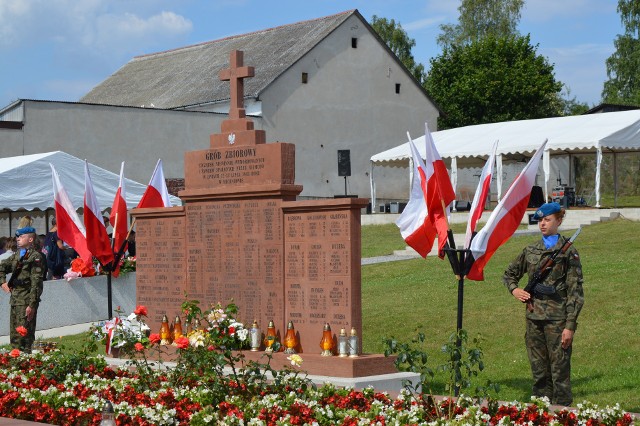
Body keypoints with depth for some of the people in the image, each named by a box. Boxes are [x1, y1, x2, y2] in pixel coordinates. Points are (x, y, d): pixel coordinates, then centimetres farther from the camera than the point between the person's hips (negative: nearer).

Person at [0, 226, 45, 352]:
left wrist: (32, 305, -20)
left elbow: (36, 283, -16)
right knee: (14, 336, 13)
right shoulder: (17, 255, 14)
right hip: (15, 299, 8)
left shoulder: (36, 257, -11)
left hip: (26, 302, -8)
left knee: (24, 336, -9)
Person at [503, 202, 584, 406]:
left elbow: (575, 292, -5)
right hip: (534, 317, 5)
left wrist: (570, 326, -11)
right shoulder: (530, 250, 11)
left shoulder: (568, 252, -3)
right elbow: (509, 273, 26)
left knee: (560, 369, -3)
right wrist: (514, 289, 4)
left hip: (557, 319, -5)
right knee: (538, 371, 10)